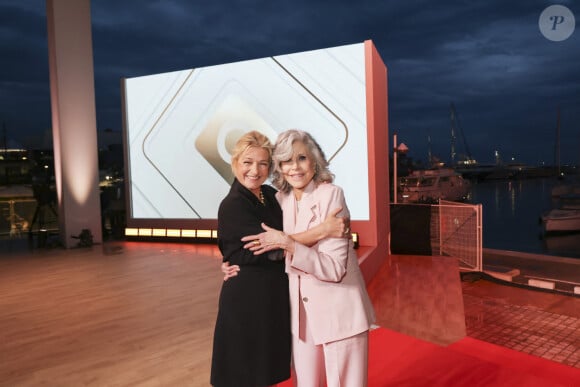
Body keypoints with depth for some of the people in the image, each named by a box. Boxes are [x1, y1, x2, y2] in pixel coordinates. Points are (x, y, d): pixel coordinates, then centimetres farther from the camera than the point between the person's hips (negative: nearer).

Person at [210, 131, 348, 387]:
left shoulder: (271, 195, 4)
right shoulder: (232, 206, -17)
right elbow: (272, 246, -23)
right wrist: (323, 230, -24)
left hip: (276, 293, 7)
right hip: (248, 297, -7)